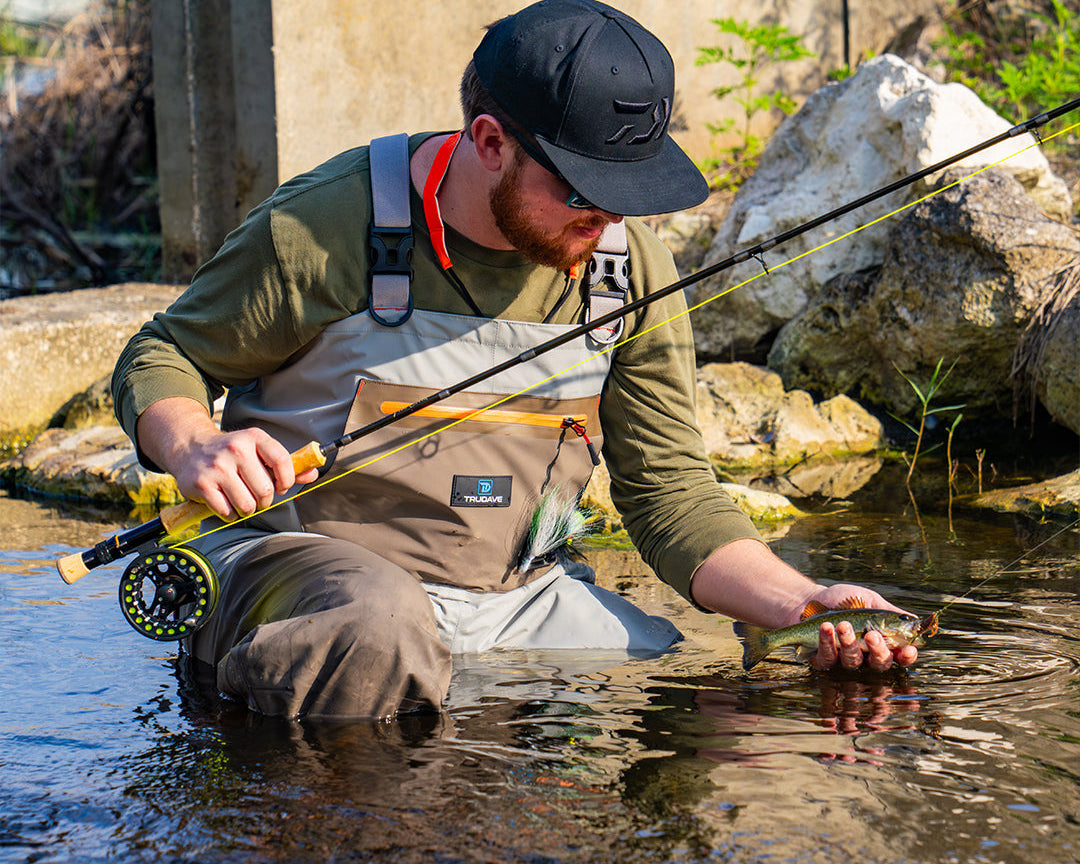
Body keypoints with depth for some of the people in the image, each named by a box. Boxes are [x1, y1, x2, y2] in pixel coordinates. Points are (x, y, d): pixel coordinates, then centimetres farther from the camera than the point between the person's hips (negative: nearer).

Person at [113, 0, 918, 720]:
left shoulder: (631, 267, 1)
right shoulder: (327, 228, -14)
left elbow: (670, 490, 4)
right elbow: (163, 360, 0)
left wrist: (800, 602, -13)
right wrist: (193, 449, -24)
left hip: (516, 594, 5)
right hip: (308, 562, -5)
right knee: (379, 633, -39)